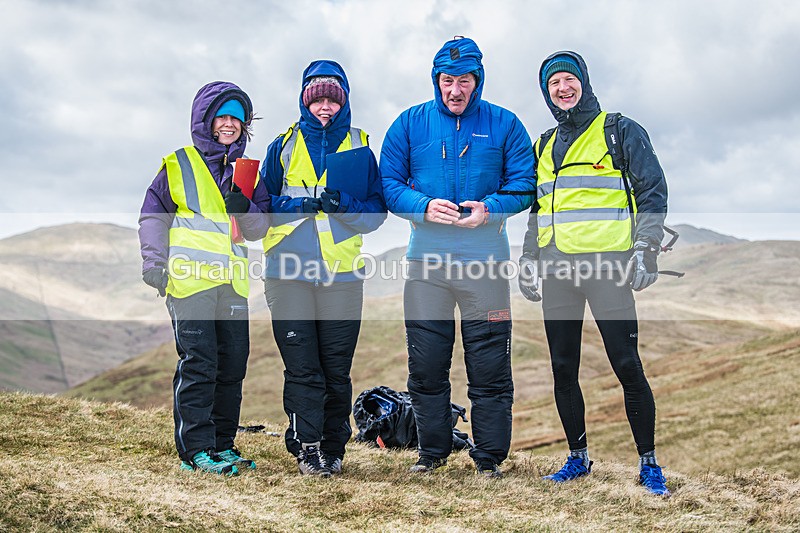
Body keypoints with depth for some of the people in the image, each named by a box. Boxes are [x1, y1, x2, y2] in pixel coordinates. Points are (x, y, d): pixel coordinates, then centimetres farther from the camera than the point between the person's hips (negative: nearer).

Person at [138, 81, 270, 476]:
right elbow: (153, 216, 6)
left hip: (233, 281, 5)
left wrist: (244, 208, -7)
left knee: (233, 365, 6)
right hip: (189, 279, -5)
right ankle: (195, 450, -4)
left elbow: (258, 230, 14)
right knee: (198, 364, -10)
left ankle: (222, 443, 17)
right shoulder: (178, 165, 6)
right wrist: (154, 264, -5)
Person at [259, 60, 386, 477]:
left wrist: (342, 203, -13)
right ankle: (307, 448, 2)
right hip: (289, 273, 0)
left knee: (337, 369, 2)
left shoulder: (359, 148, 12)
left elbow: (376, 210, 6)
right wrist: (305, 202, -9)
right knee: (301, 367, -4)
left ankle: (333, 449, 14)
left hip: (343, 273, 0)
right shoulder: (283, 146, 12)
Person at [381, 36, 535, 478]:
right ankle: (432, 450, 24)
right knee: (426, 365, 7)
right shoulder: (410, 123, 7)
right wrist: (424, 206, -14)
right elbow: (389, 183, 4)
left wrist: (490, 208, -15)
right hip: (426, 260, 1)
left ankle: (490, 457, 15)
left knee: (489, 366, 2)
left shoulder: (504, 125, 5)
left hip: (484, 262, -1)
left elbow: (524, 184, 3)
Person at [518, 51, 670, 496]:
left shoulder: (621, 132, 3)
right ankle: (578, 458, 20)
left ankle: (649, 463, 6)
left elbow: (653, 192, -1)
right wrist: (529, 259, 16)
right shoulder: (545, 147, 19)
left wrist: (645, 249, -12)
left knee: (627, 366, -6)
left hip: (606, 268, -5)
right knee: (563, 369, 7)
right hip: (557, 271, 6)